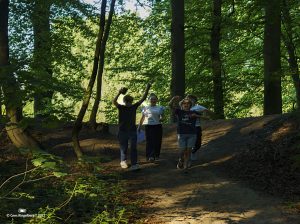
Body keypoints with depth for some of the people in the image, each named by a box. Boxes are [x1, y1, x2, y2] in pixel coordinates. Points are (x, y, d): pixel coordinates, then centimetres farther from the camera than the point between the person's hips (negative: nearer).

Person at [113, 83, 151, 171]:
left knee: (133, 148, -5)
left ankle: (134, 164, -6)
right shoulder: (121, 108, -6)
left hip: (132, 131, 1)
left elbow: (143, 99, -1)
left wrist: (147, 90, -11)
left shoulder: (134, 107, 1)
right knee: (123, 148, 12)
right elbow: (114, 101, -25)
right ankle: (123, 161, 33)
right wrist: (119, 93, -38)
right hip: (123, 131, -1)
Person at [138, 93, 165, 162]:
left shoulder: (160, 108, 9)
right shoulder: (145, 108, 12)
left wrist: (161, 118, -19)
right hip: (148, 126, 0)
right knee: (149, 141, -9)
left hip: (157, 126, 0)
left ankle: (156, 155, 15)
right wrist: (139, 126, 13)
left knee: (157, 141, 1)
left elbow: (161, 116, 5)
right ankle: (150, 156, -14)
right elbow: (142, 118, 16)